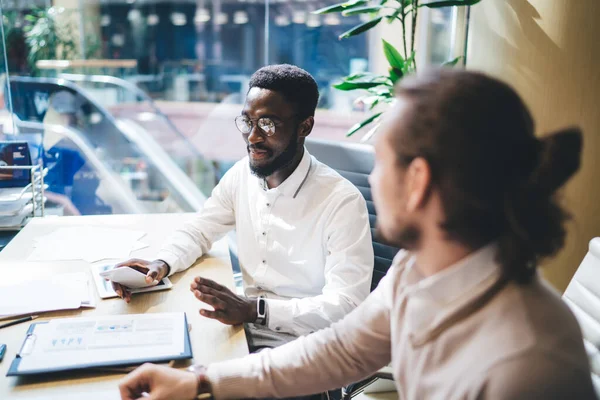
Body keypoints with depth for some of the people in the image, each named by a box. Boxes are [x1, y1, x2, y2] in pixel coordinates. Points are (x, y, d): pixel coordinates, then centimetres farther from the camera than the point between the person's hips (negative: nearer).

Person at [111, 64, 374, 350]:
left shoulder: (342, 201, -19)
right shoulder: (241, 175, 0)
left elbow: (347, 305, -23)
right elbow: (199, 231, 13)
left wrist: (253, 310, -33)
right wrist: (161, 264, -8)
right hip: (243, 328, 6)